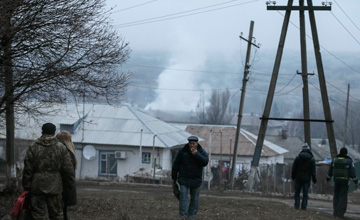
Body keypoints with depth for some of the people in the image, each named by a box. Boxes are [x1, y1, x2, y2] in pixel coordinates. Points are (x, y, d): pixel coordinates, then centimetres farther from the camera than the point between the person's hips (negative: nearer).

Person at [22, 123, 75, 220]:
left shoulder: (33, 147, -3)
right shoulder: (61, 148, 1)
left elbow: (27, 169, -3)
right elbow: (68, 169, 2)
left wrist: (26, 187, 4)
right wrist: (71, 184, 13)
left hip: (37, 187, -1)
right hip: (55, 187, 1)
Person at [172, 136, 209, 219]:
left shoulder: (202, 152, -1)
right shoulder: (182, 151, -1)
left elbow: (205, 162, -19)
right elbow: (176, 165, 6)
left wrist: (196, 154, -26)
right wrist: (174, 177, 8)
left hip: (196, 180, 1)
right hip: (184, 179, -1)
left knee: (194, 199, 7)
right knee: (183, 197, -11)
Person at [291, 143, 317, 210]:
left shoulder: (298, 157, -4)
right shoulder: (312, 159, -5)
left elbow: (294, 168, 0)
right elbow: (313, 170, -6)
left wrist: (293, 176, 12)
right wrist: (314, 179, 1)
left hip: (298, 178, 0)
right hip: (307, 179, 0)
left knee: (297, 192, 10)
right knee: (305, 193, 3)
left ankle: (297, 205, 7)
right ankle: (304, 206, 0)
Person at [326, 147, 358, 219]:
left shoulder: (335, 160, 3)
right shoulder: (349, 161, -7)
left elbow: (330, 171, 9)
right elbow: (352, 172, -11)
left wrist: (327, 179, 20)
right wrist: (356, 182, -5)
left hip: (336, 180, 3)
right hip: (345, 181, -3)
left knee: (336, 196, 12)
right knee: (343, 198, 0)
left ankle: (336, 213, 9)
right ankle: (340, 214, -4)